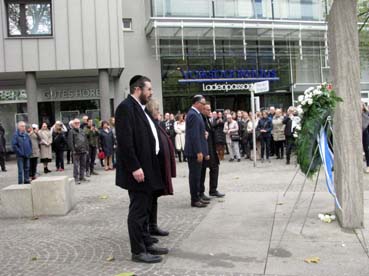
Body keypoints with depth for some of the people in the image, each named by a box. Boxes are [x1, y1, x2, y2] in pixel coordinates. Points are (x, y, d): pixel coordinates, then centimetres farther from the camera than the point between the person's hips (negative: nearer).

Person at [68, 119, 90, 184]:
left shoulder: (82, 131, 17)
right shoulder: (71, 132, -2)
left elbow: (86, 141, 18)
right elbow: (70, 142, -9)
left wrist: (86, 149, 11)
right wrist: (73, 150, -15)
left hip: (83, 151, 6)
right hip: (76, 152, -6)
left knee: (83, 165, 10)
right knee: (76, 165, -4)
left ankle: (82, 177, 19)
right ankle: (76, 178, 1)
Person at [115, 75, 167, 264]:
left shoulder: (139, 108, 16)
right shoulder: (126, 107, -14)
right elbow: (125, 141, -22)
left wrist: (146, 166, 13)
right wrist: (135, 167, -24)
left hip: (147, 168, 10)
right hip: (138, 170, -10)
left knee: (144, 209, 17)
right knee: (138, 210, -2)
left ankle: (146, 244, 27)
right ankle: (138, 251, 8)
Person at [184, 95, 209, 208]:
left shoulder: (196, 113, 14)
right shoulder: (193, 115, -17)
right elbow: (194, 135, -22)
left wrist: (203, 133, 6)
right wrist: (199, 152, -22)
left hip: (197, 151, 10)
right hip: (194, 151, -10)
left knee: (197, 175, 15)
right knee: (195, 175, -3)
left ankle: (197, 197, 23)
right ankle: (194, 200, 5)